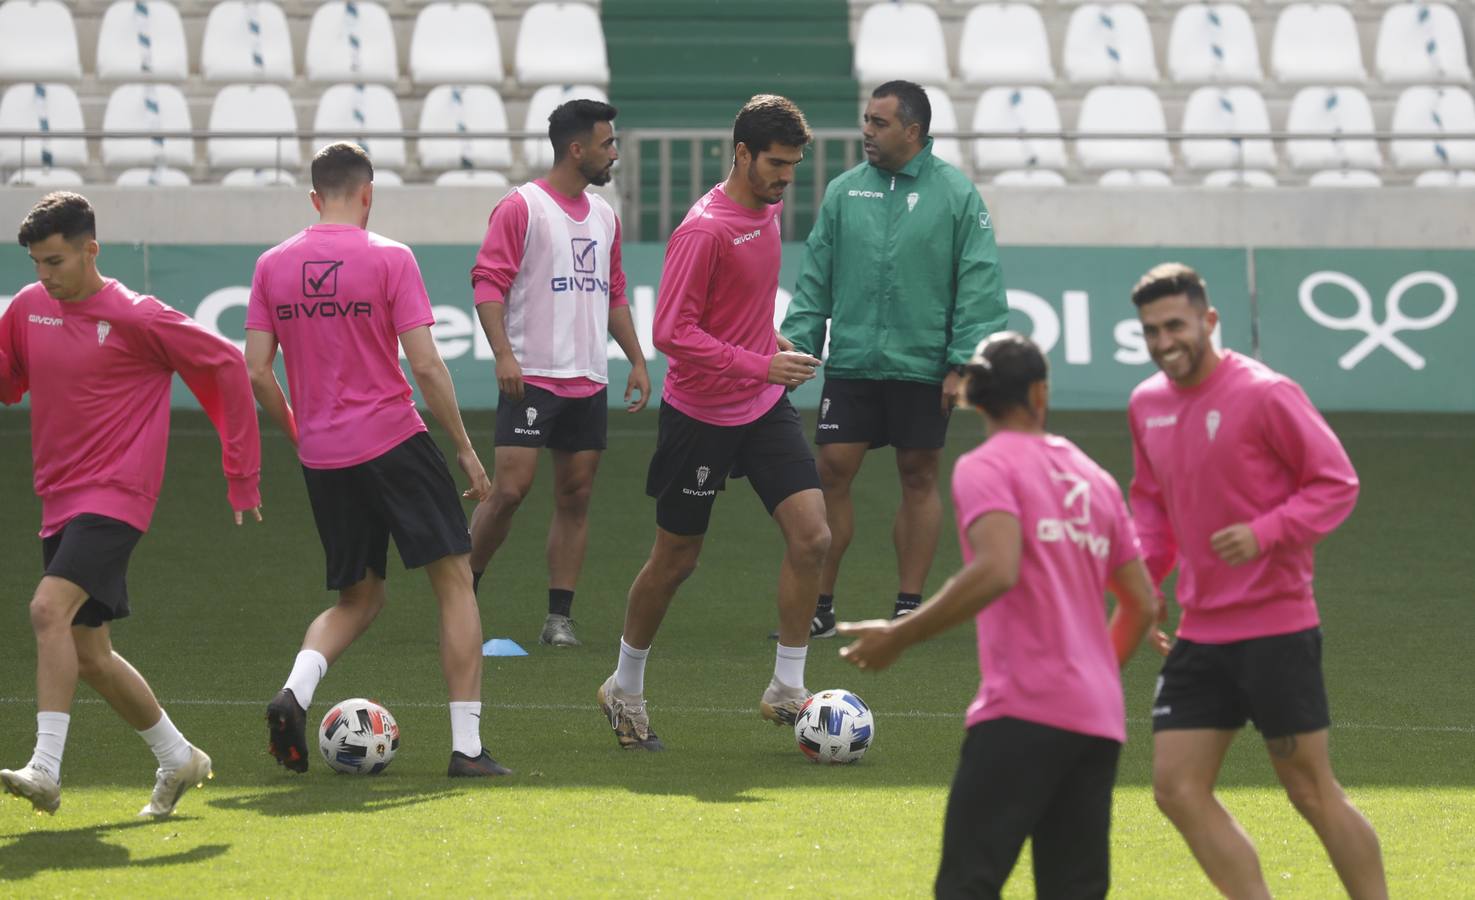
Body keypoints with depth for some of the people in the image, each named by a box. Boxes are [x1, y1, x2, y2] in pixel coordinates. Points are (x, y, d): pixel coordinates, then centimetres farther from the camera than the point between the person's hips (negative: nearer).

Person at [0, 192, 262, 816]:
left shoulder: (137, 318, -11)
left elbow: (226, 366, -3)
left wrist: (242, 475, -2)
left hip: (115, 497, -7)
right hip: (59, 501, 7)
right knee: (88, 653, 11)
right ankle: (178, 758, 29)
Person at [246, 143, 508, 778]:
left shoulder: (273, 266, 6)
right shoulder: (390, 259, -6)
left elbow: (257, 373, 4)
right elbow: (426, 366, -10)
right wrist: (465, 448, -2)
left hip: (322, 457, 5)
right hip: (393, 440, -4)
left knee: (358, 599, 18)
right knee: (455, 582, 4)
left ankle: (294, 693, -9)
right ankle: (467, 746, -2)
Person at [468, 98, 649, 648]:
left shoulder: (603, 216, 16)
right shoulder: (521, 208, -6)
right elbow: (488, 283, -10)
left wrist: (637, 360, 17)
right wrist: (503, 354, -21)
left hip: (589, 380, 7)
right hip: (531, 377, -7)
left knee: (576, 496, 3)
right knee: (510, 489, -12)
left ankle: (559, 618, 6)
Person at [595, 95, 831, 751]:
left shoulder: (768, 210, 5)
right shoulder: (704, 230, -21)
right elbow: (672, 333, -24)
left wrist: (771, 340, 12)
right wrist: (760, 365, -26)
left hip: (764, 408, 7)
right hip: (700, 415, -7)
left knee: (810, 536, -8)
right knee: (675, 560, 6)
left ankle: (786, 689, 1)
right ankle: (625, 690, 26)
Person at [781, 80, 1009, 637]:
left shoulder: (955, 195, -3)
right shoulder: (844, 192, 7)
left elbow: (979, 285, -5)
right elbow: (815, 278, 11)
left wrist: (963, 364, -10)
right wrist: (797, 344, 1)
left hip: (922, 367, -2)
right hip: (850, 364, 2)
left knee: (919, 479, 5)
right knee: (831, 473, -2)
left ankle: (909, 607, 13)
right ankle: (818, 607, 5)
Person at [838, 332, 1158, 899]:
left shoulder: (985, 468, -2)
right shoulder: (1092, 478, 18)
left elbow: (997, 571, -19)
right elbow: (1142, 602, 21)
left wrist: (899, 636, -13)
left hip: (1024, 711, -7)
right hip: (1098, 721, 7)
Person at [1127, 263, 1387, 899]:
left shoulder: (1265, 394, -12)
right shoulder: (1147, 404, 9)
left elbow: (1337, 482, -9)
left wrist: (1265, 533, -23)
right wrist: (1143, 571, 5)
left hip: (1275, 626, -7)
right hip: (1200, 632, 7)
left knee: (1313, 794, -2)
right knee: (1178, 789, 1)